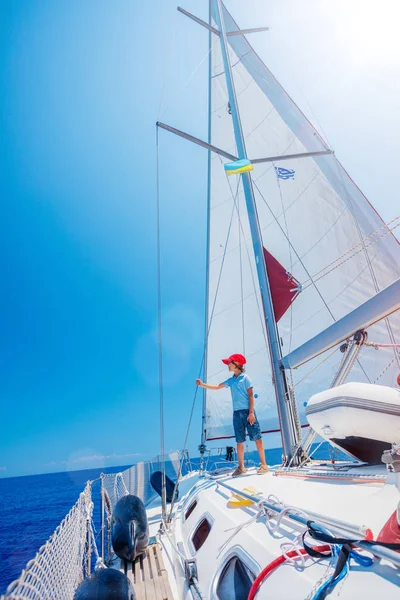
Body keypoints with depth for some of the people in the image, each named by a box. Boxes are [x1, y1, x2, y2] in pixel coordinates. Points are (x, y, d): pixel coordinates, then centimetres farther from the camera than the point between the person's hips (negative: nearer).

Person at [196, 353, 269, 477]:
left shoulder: (245, 378, -5)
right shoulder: (231, 380, 11)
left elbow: (251, 395, -7)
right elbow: (217, 387, 17)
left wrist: (251, 412, -13)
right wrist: (202, 384, 9)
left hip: (247, 411, -6)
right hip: (237, 413, 6)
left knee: (257, 437, 0)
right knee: (240, 440, 10)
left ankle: (263, 465, 9)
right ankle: (241, 467, 19)